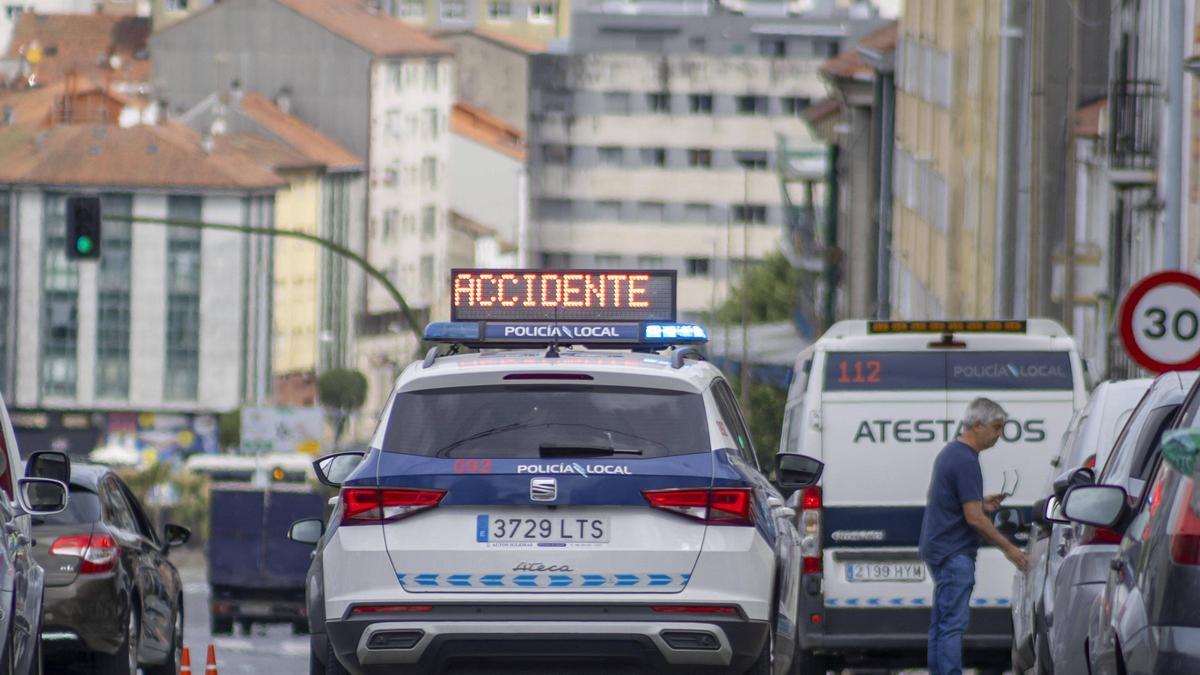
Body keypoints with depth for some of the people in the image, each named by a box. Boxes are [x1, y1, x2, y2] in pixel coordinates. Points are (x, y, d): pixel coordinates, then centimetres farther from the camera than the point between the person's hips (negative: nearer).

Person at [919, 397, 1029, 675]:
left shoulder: (950, 452, 14)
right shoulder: (966, 461, -18)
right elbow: (974, 519, -20)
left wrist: (982, 503, 15)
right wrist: (1008, 548, -12)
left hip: (938, 550, 10)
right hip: (954, 553, -10)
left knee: (942, 624, 10)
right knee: (953, 624, -11)